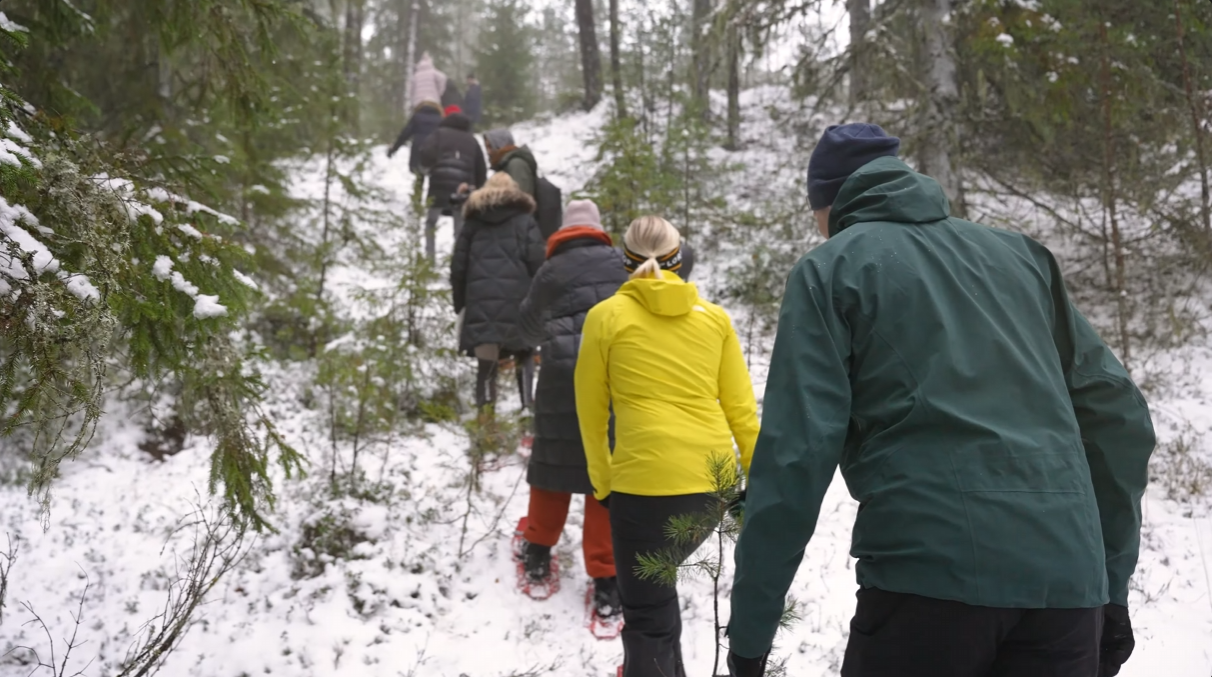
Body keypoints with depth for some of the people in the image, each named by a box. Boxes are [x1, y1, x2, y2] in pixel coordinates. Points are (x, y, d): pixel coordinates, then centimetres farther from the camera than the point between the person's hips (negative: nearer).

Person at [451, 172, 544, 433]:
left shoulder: (472, 222, 17)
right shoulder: (524, 220, 9)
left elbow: (458, 267, 14)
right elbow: (536, 262, -2)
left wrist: (459, 303, 20)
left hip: (480, 303, 2)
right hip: (516, 301, -2)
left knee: (486, 364, -1)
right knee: (524, 358, 11)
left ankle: (485, 416, -14)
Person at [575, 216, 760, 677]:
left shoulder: (606, 316, 1)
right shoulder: (714, 316, 9)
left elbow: (592, 411, 5)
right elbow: (741, 407, 8)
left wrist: (602, 482, 16)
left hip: (646, 478, -4)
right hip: (715, 477, 5)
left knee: (647, 615, 7)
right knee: (654, 583, 28)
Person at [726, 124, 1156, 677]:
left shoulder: (830, 269, 5)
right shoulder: (1018, 253, 19)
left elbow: (797, 450, -6)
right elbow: (1116, 410, 16)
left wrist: (750, 627, -3)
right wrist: (1110, 580, 21)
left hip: (929, 568, -4)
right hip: (1067, 576, 5)